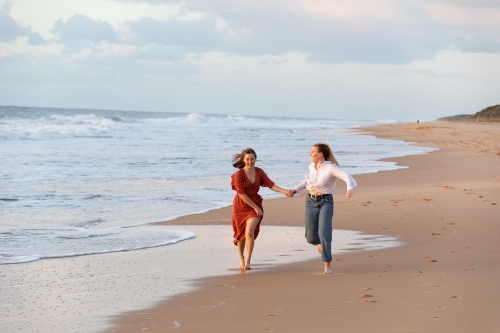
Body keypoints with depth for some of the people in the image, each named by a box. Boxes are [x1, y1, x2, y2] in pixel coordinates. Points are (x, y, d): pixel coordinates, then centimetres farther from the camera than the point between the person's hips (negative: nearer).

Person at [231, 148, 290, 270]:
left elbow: (271, 184, -6)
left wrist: (284, 191, -22)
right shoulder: (239, 174, -15)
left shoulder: (259, 172, -2)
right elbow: (242, 194, -16)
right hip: (241, 206, -1)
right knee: (241, 235, 12)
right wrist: (255, 207, -14)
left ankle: (248, 261, -14)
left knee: (250, 233, -17)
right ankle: (241, 260, 32)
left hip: (255, 205, 1)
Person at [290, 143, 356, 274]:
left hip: (325, 202, -5)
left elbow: (347, 177, -28)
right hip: (311, 202, 5)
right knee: (311, 238, 7)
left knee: (324, 233, -21)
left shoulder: (330, 167, -14)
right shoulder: (312, 166, 4)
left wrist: (350, 188, -48)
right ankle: (320, 242, 46)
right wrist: (296, 189, 19)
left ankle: (327, 265, -9)